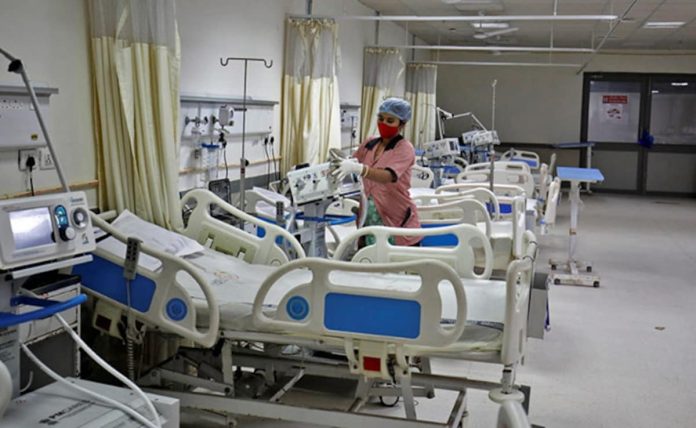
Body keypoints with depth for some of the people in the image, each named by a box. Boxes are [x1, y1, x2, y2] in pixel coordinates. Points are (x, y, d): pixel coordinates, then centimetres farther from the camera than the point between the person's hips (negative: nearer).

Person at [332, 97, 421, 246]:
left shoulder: (405, 148, -9)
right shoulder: (368, 144, 9)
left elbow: (388, 176, -27)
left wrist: (358, 168, -42)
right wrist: (340, 163, -8)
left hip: (398, 224, -5)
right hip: (369, 222, 5)